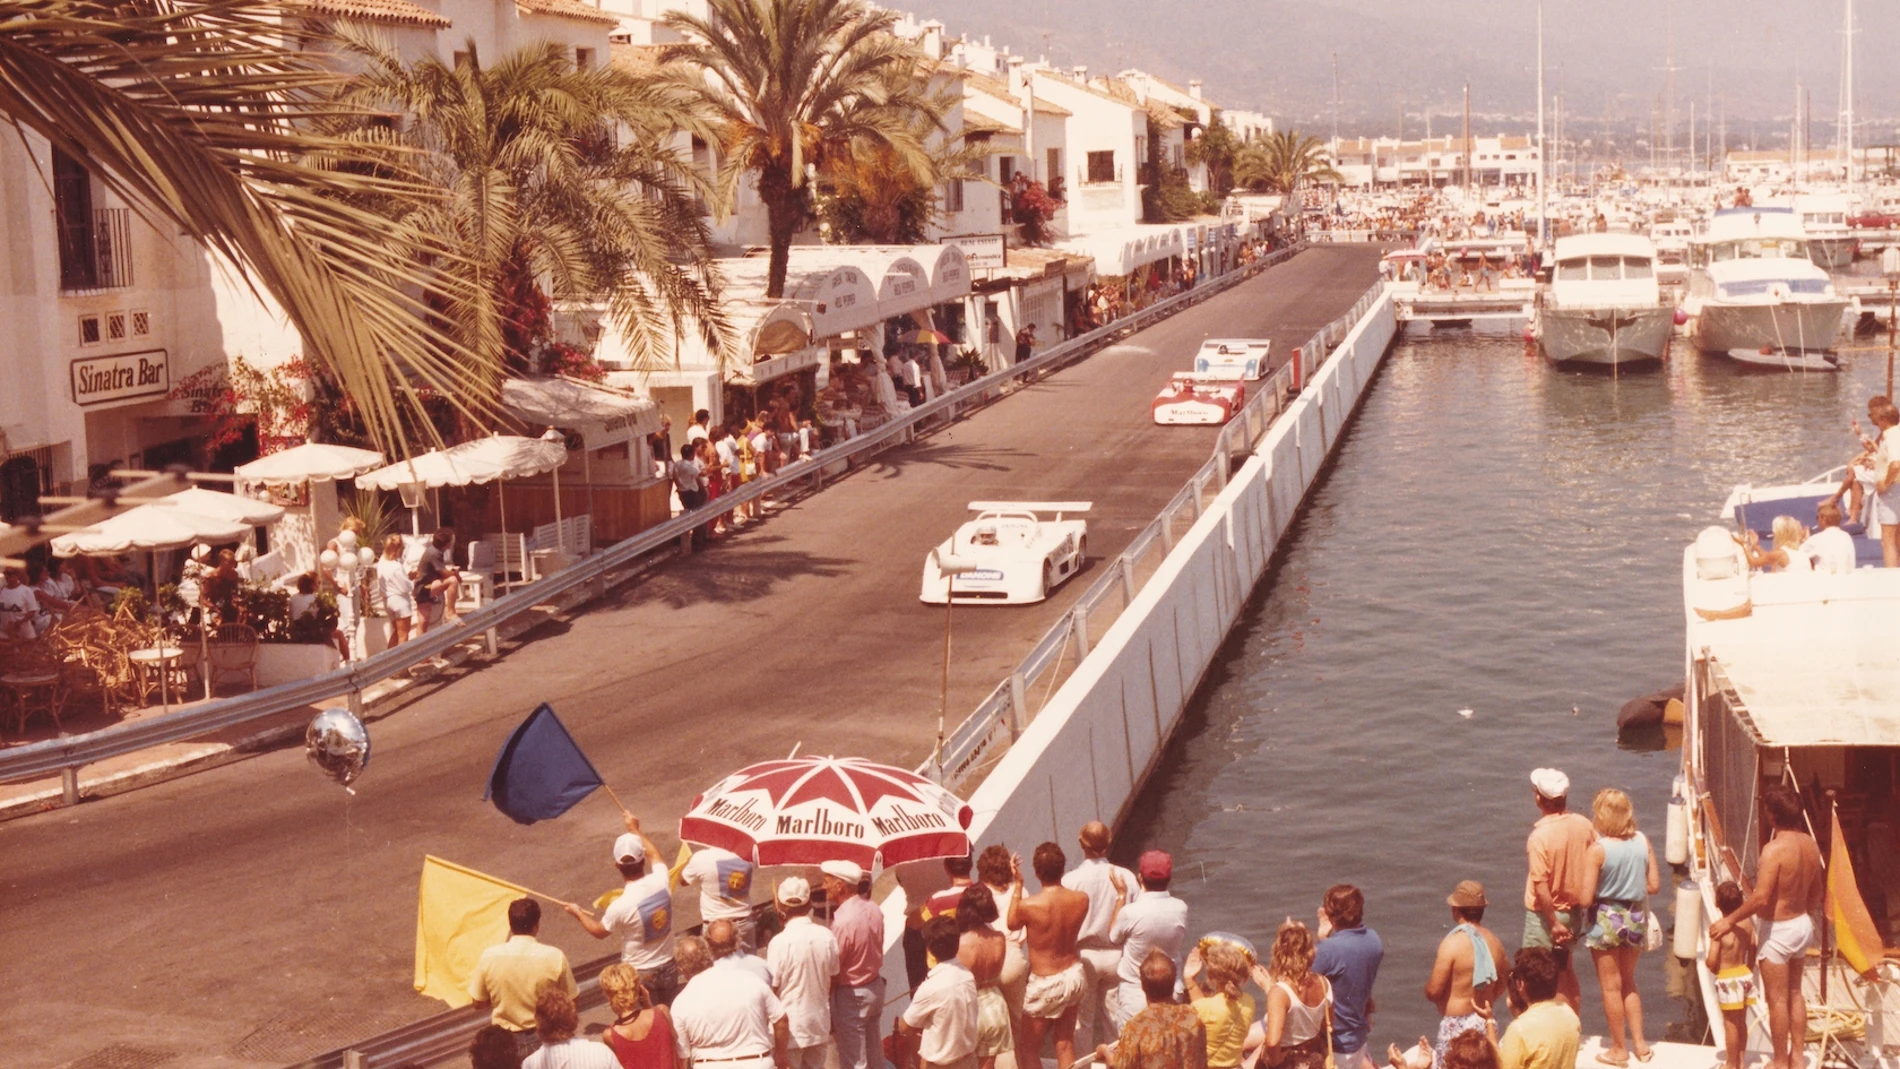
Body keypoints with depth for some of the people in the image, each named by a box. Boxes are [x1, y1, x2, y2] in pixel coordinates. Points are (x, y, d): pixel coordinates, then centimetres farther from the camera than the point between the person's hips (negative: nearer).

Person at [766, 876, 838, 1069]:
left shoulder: (780, 942, -21)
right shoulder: (827, 937, -7)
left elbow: (772, 988, -15)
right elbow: (833, 979, 4)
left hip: (790, 1024, -4)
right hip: (819, 1021, 4)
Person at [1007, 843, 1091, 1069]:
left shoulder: (1029, 905, -26)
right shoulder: (1081, 900, -13)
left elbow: (1012, 923, -2)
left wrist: (1017, 884, 0)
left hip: (1044, 983, -5)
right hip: (1073, 975, 5)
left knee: (1029, 1049, 12)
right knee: (1065, 1043, 19)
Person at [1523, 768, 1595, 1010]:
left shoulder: (1539, 836, -23)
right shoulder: (1583, 825, -6)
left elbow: (1541, 886, -24)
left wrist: (1554, 924, -16)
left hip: (1545, 913, -6)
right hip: (1574, 910, 6)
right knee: (1565, 969, 23)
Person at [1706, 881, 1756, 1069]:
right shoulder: (1746, 925, -3)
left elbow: (1711, 961, -23)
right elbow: (1753, 950, 6)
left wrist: (1716, 970, -1)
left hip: (1728, 979, -6)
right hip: (1745, 975, 6)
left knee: (1730, 1023, 4)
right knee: (1741, 1021, 18)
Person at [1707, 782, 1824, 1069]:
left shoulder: (1774, 849, -26)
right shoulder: (1810, 844, -2)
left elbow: (1760, 898, -29)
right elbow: (1817, 890, 10)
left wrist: (1729, 921, -17)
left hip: (1778, 930, -8)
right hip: (1802, 924, 8)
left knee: (1777, 999, 7)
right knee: (1794, 992, 22)